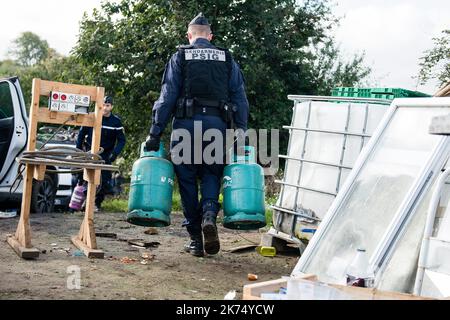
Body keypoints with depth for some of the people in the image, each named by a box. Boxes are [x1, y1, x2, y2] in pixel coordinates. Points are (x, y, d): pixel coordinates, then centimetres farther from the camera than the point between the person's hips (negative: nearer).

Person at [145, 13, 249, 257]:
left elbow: (167, 97, 0)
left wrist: (155, 133, 0)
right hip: (217, 125, 1)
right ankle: (209, 214, -14)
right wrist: (241, 134, 10)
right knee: (212, 174, 14)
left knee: (187, 179, 7)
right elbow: (240, 99, 8)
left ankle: (195, 239, 9)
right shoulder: (227, 59, 13)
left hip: (186, 123, -1)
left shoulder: (180, 57, 7)